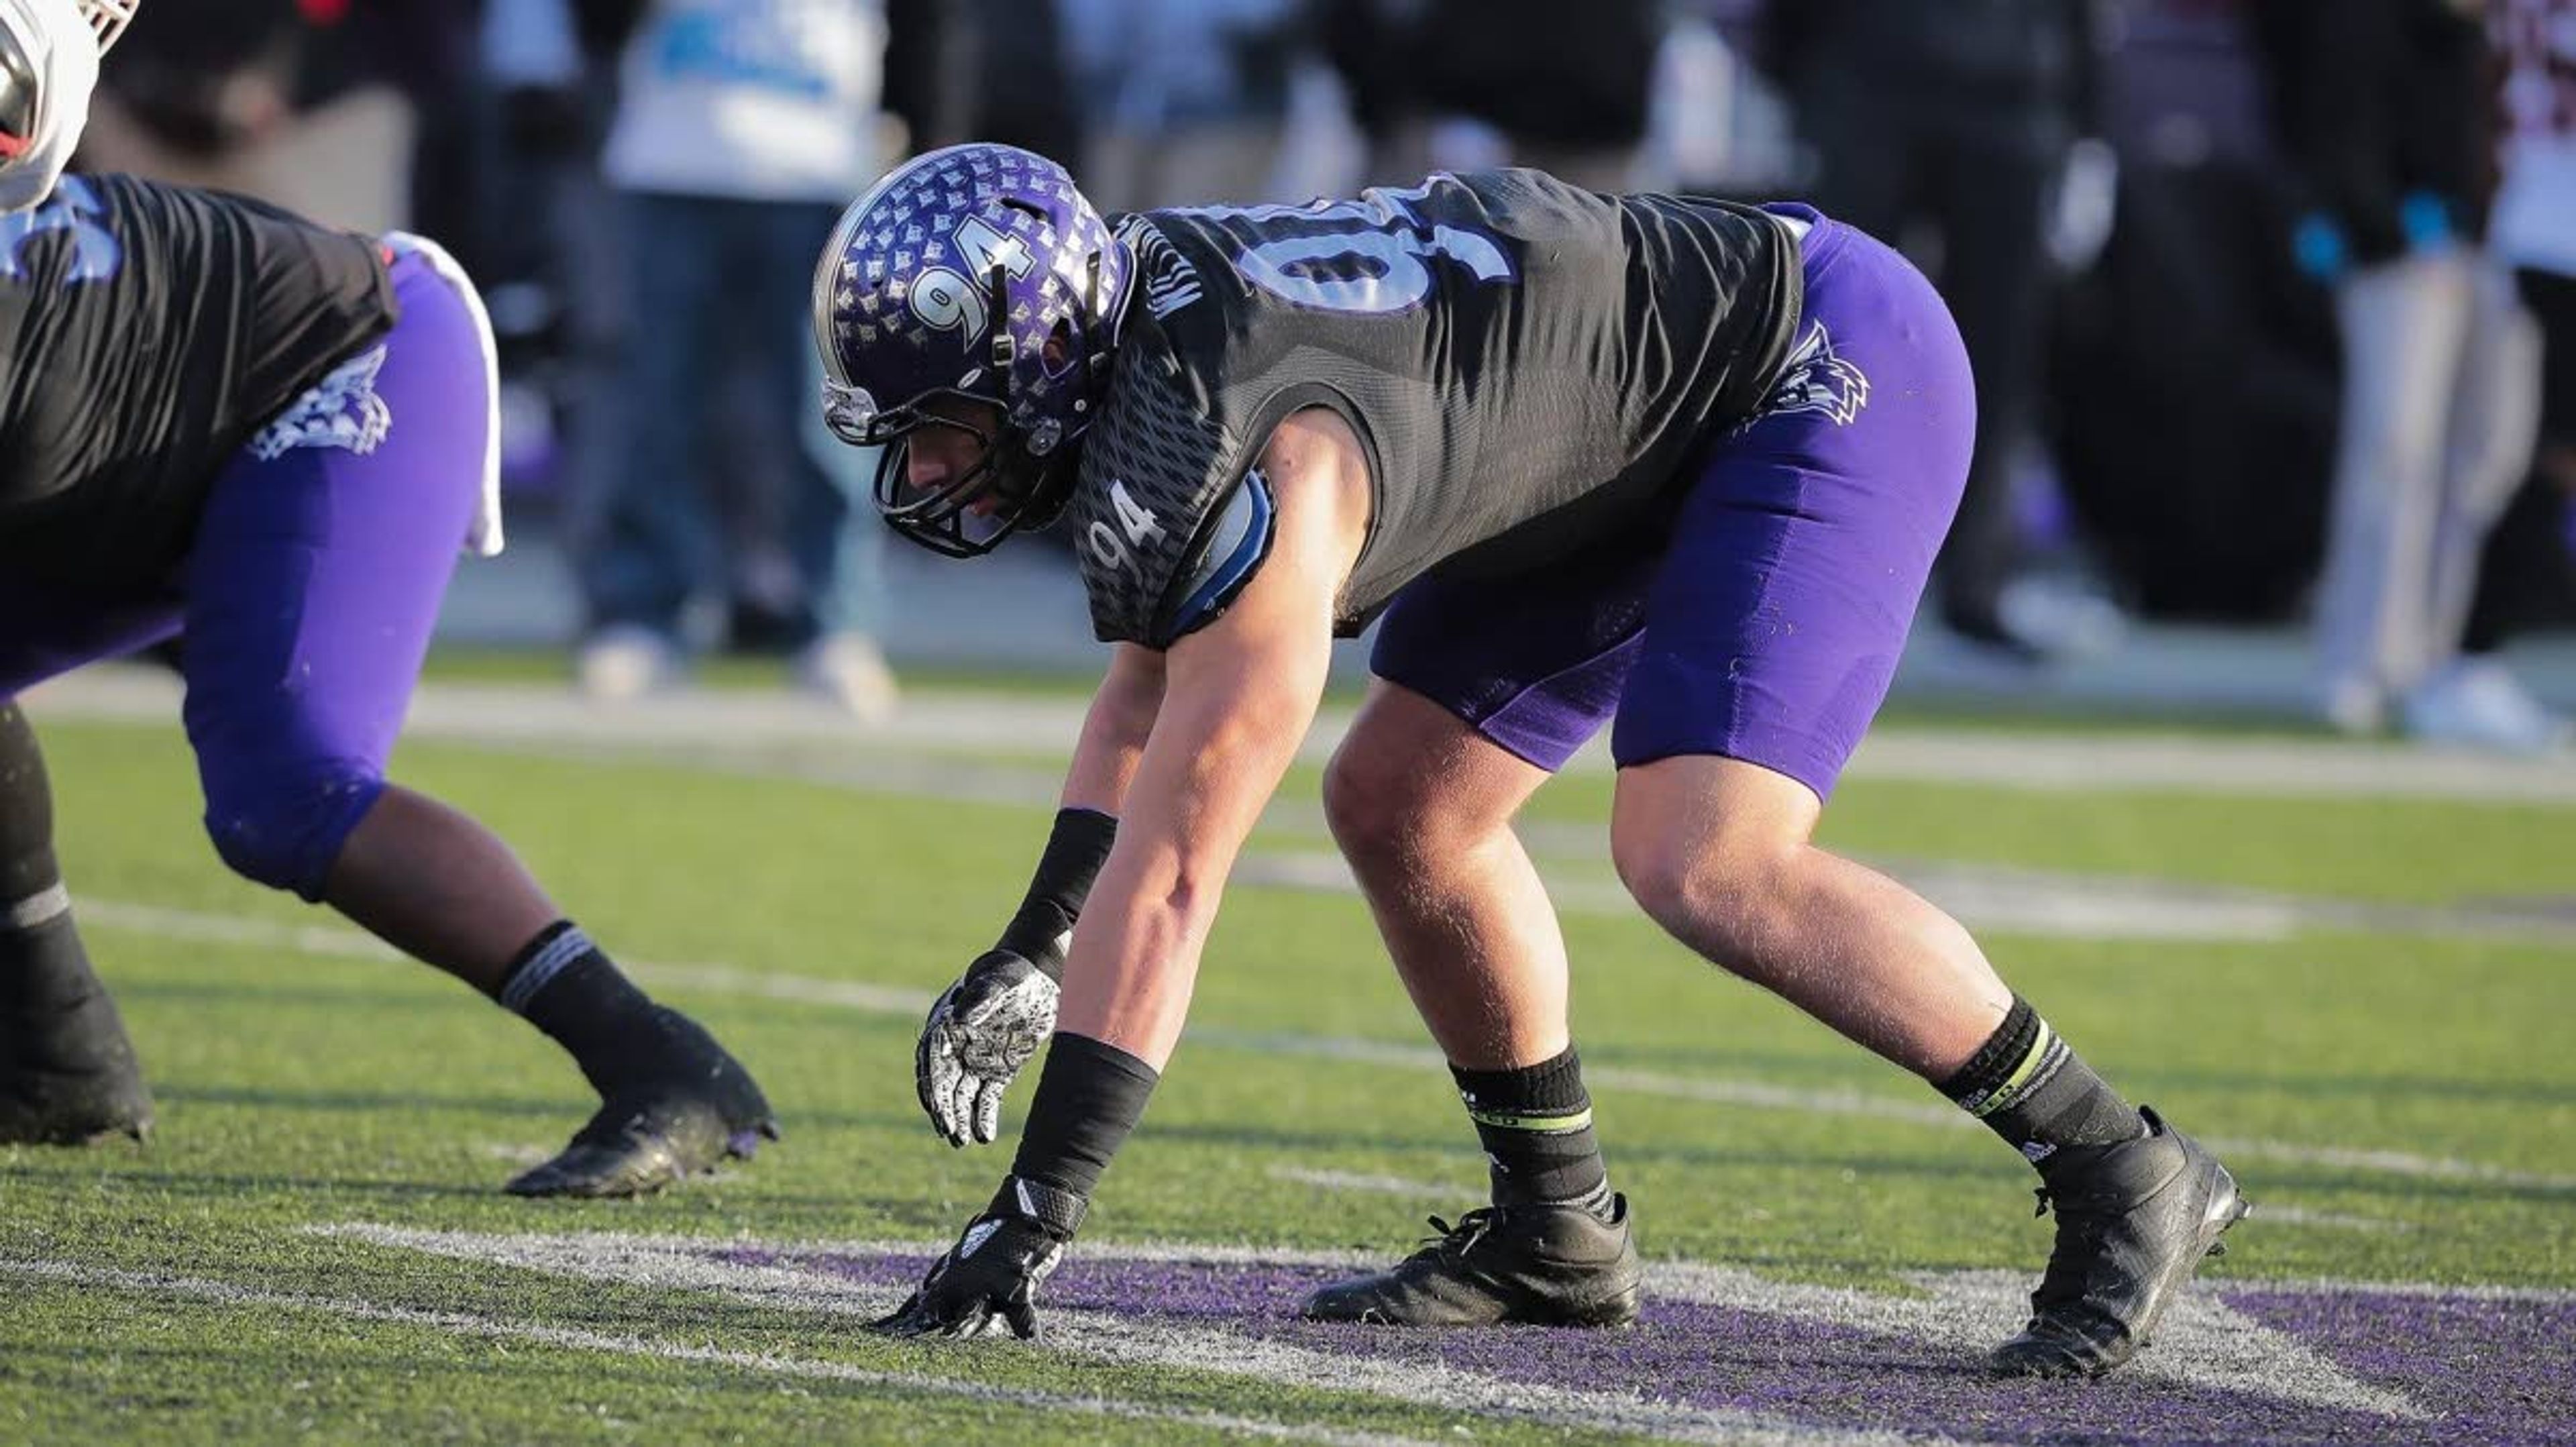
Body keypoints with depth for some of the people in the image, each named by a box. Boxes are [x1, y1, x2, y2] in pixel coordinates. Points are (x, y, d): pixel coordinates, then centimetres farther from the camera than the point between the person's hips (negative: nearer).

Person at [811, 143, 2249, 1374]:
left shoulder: (1244, 482, -31)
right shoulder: (1122, 302, -3)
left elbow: (1167, 875, -32)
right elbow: (1151, 687, 11)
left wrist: (1035, 1208, -32)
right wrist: (1035, 952, -2)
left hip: (1831, 378, -10)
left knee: (1703, 864, -23)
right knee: (1399, 806, 7)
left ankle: (2122, 1172, -11)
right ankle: (1560, 1235, 22)